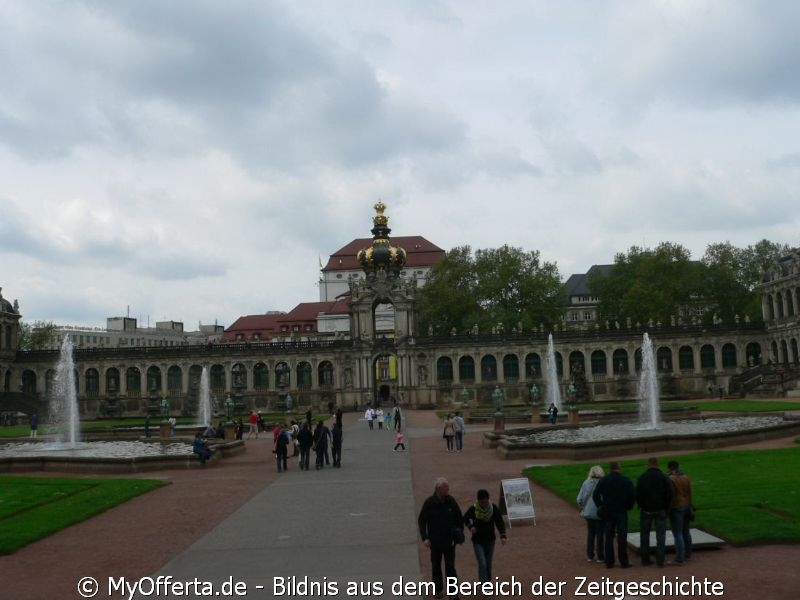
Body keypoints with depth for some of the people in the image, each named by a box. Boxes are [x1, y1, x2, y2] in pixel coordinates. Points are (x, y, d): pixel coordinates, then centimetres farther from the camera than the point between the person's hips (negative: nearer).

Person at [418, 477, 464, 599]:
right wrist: (425, 538, -12)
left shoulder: (451, 501, -6)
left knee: (450, 566, -1)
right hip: (435, 540, 0)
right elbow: (421, 521, -6)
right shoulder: (429, 503, -12)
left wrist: (459, 534, -2)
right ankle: (438, 589, 30)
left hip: (449, 540, 1)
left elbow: (459, 519, 6)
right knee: (436, 566, 13)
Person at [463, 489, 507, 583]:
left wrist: (503, 536, -25)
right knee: (482, 563, -12)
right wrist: (470, 526, -16)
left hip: (490, 540, 3)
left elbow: (500, 522, -11)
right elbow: (465, 518, 3)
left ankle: (487, 581, 36)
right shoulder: (473, 509, -16)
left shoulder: (494, 508, -12)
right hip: (477, 541, -3)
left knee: (488, 563, 15)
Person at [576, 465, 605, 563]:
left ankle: (590, 556, 21)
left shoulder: (586, 484, -5)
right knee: (600, 535, 8)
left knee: (590, 534, 16)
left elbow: (579, 499, -4)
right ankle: (600, 557, 12)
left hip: (588, 513, 3)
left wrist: (583, 507, 13)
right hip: (600, 513, -3)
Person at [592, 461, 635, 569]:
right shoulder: (626, 481, -5)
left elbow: (595, 495, -4)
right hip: (621, 512, -2)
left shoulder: (603, 480, 0)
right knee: (622, 537, 2)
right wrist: (628, 506, 5)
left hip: (607, 512, 2)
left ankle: (609, 562, 8)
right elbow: (633, 495, -9)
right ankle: (624, 562, 3)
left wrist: (600, 506, 7)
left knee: (608, 537, 7)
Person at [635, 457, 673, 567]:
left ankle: (645, 559, 13)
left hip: (646, 511, 0)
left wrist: (641, 506, 7)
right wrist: (666, 508, 6)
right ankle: (660, 560, 1)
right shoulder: (664, 478, -4)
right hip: (660, 511, 0)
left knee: (644, 535, 11)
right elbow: (669, 495, -5)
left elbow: (637, 494, -7)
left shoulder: (642, 478, -4)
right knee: (661, 535, 4)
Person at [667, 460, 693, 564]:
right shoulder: (686, 477, 5)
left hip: (676, 508, -7)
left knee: (678, 534, -6)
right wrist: (689, 507, 16)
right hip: (686, 506, 7)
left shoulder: (671, 479, -15)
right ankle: (687, 554, 27)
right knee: (686, 532, 17)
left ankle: (679, 559, -6)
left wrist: (667, 510, -9)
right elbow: (690, 493, 8)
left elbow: (670, 496, -17)